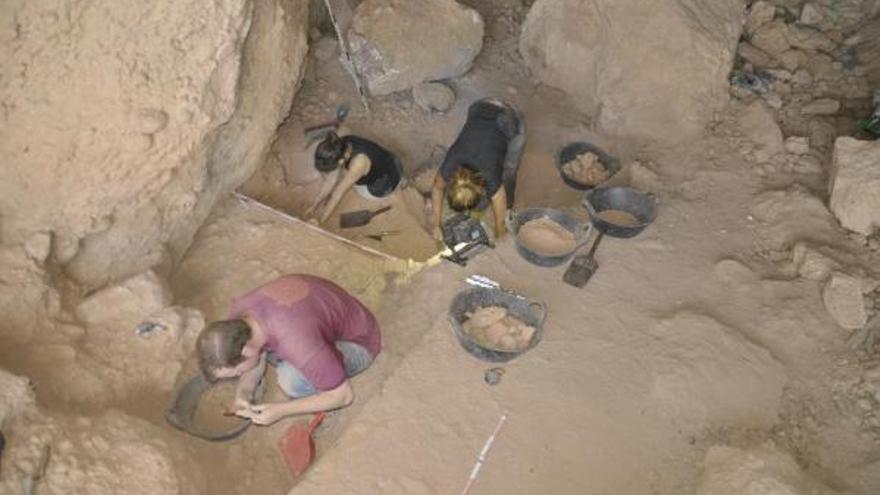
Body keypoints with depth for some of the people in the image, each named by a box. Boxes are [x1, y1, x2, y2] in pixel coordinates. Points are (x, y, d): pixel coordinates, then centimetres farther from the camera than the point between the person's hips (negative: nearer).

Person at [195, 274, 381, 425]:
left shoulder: (298, 343, -41)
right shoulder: (240, 312, -20)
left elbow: (343, 395, -27)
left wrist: (281, 410, -25)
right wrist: (243, 392, -17)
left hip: (355, 342, -7)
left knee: (292, 377, -33)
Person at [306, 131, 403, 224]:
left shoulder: (359, 162, -41)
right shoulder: (340, 146, -21)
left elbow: (339, 192, -29)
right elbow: (331, 180, -10)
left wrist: (323, 218, -18)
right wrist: (314, 205, -6)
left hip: (384, 187, -6)